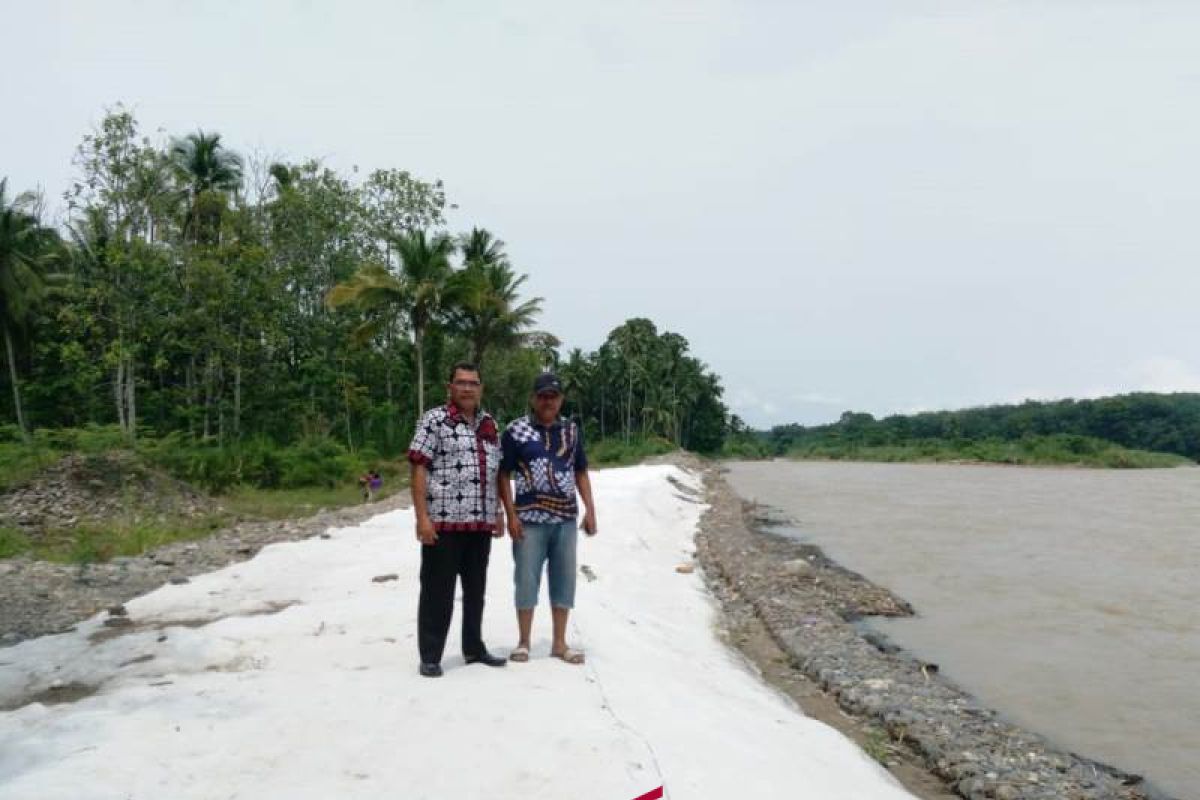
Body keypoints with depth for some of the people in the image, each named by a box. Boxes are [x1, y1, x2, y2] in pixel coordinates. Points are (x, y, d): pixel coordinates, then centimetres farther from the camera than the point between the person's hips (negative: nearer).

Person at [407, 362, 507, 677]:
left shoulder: (489, 424, 14)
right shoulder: (434, 419, -5)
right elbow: (419, 469, -10)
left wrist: (498, 514, 15)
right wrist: (422, 517, -16)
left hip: (481, 522, 6)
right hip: (443, 521, -6)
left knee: (476, 589, 15)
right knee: (437, 590, 2)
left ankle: (474, 647, 28)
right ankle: (430, 656, 12)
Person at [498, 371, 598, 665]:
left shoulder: (571, 431, 10)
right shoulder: (516, 431, -2)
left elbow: (581, 473, 14)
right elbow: (504, 475, -1)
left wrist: (590, 510, 4)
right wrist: (511, 515, -9)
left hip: (566, 519, 4)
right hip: (530, 519, -3)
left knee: (564, 581, 8)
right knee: (526, 581, 3)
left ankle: (559, 643, 20)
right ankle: (523, 642, 18)